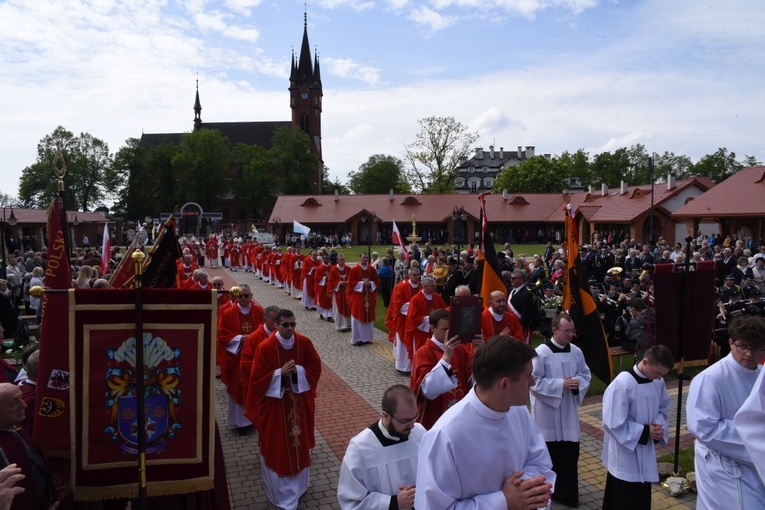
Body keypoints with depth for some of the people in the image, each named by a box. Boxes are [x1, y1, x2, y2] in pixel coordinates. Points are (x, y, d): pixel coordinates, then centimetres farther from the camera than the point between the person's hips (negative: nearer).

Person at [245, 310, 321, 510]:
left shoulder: (305, 343, -8)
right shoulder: (265, 347, -16)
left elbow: (315, 368, -2)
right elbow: (257, 379, -13)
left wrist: (297, 370, -18)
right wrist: (280, 373, -24)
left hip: (299, 401, 3)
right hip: (274, 403, -3)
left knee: (299, 442, 17)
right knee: (276, 446, 8)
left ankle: (298, 483, 40)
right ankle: (280, 489, 26)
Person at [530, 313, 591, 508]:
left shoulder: (576, 352, 1)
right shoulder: (541, 352, -17)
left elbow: (586, 374, 10)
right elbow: (534, 381, -18)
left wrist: (578, 381, -12)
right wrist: (561, 384, -21)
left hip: (568, 411, 5)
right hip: (547, 411, -5)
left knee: (570, 453, 10)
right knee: (549, 454, 9)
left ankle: (566, 492, 26)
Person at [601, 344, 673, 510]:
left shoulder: (658, 382, -4)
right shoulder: (622, 384, -26)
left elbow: (662, 409, 11)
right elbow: (614, 424, -24)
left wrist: (659, 427, -10)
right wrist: (646, 432, -20)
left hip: (645, 453, 7)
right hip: (624, 456, -7)